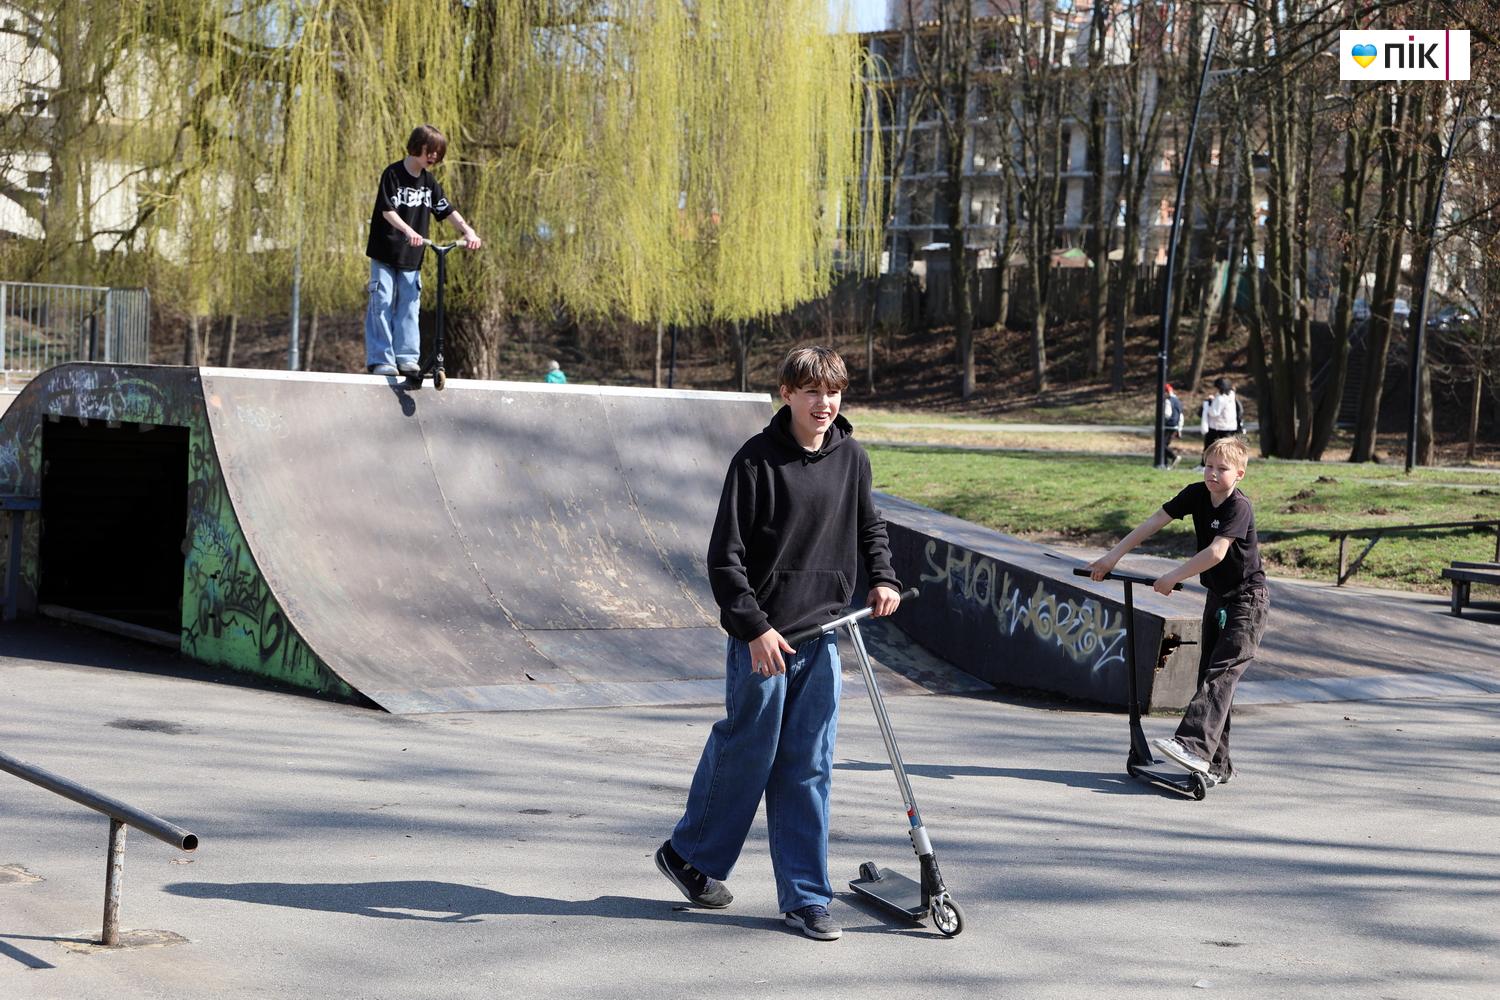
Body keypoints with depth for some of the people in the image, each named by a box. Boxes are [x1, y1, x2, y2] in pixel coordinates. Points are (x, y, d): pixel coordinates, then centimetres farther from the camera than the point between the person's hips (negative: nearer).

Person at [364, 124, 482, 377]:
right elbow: (387, 211, -18)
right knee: (382, 304, -5)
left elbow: (448, 211, 5)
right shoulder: (393, 174, -9)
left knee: (409, 306, 1)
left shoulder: (429, 182, 9)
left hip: (412, 255, 5)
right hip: (385, 252, -5)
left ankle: (407, 357, 3)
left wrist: (468, 232, -12)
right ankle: (379, 360, -5)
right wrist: (408, 231, -35)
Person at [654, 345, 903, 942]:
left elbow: (871, 527, 23)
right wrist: (754, 627, -16)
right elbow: (725, 557, -10)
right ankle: (689, 854, 27)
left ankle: (804, 898, 12)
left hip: (822, 633, 5)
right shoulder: (756, 460, -10)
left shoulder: (850, 458, 6)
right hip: (761, 635, -4)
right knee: (746, 751, 4)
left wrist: (883, 578, 6)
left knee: (809, 768, 5)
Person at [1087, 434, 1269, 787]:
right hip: (1217, 598, 8)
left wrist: (1172, 578, -27)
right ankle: (1217, 765, 11)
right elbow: (1154, 522, -1)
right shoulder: (1197, 494, 0)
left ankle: (1194, 746, -31)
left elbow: (1216, 552, -31)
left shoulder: (1239, 507, -21)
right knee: (1210, 676, 7)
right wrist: (1113, 556, -5)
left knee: (1220, 673, -19)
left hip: (1247, 601, -8)